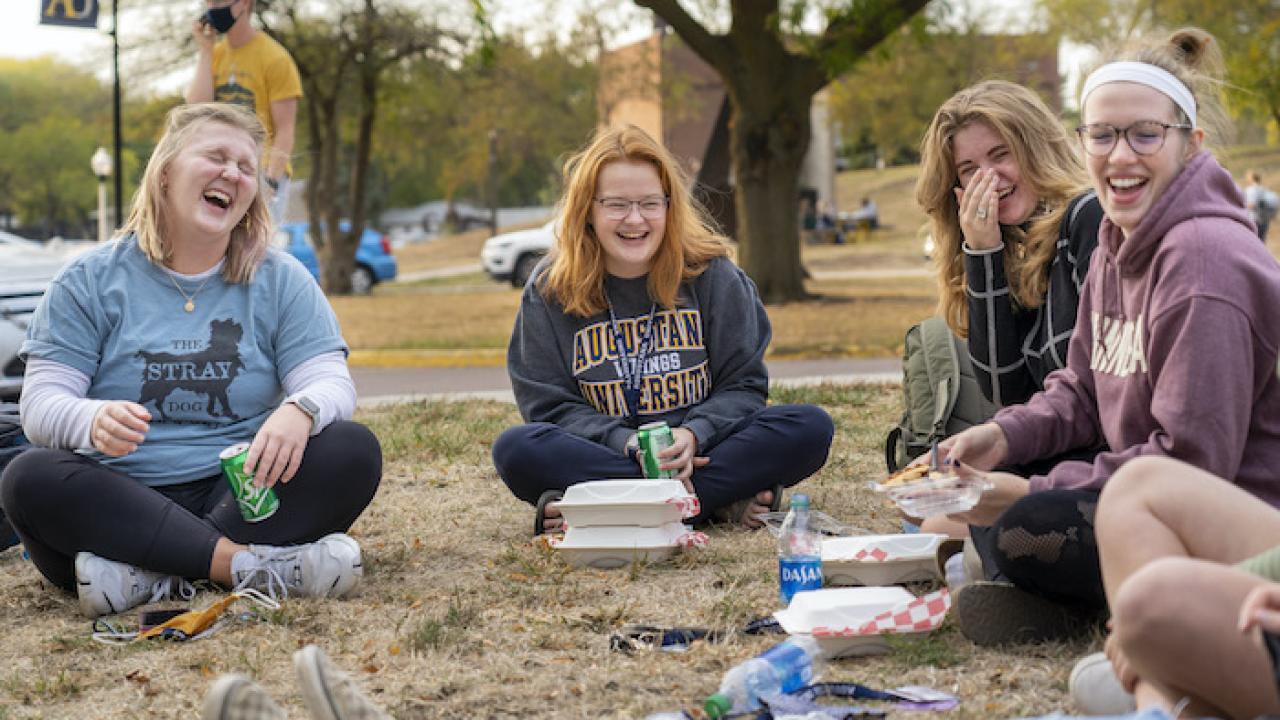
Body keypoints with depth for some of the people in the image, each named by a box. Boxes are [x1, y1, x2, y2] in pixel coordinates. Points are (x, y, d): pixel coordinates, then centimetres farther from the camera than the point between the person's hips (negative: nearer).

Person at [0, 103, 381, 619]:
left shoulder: (280, 281, 9)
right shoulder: (90, 282, 5)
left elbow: (331, 382, -1)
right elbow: (42, 401, -3)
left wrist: (300, 412, -27)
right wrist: (94, 421, -29)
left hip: (240, 493, 1)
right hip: (118, 498, -1)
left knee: (353, 452, -23)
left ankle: (153, 577, -32)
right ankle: (252, 565, -36)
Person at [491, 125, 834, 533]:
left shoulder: (711, 274, 1)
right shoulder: (550, 290, 1)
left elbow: (744, 384, 1)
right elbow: (551, 405, -2)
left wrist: (693, 435, -19)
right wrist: (629, 445, -20)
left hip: (702, 451, 1)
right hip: (605, 454, -1)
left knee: (811, 429, -25)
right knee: (515, 450, -32)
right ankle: (724, 500, -28)